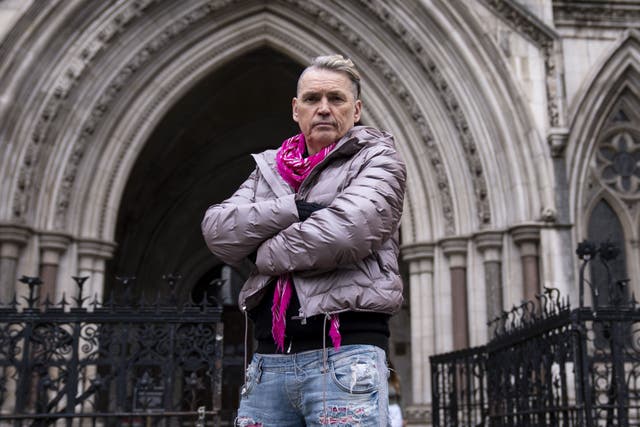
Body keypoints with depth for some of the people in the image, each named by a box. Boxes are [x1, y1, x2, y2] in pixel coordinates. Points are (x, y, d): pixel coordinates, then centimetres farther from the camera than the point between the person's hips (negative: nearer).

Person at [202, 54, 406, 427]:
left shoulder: (378, 159, 3)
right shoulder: (270, 168, 17)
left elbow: (343, 232, -15)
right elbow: (217, 230, 1)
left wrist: (265, 254, -1)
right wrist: (297, 209, -10)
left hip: (344, 356, -4)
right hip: (269, 359, 5)